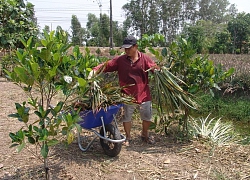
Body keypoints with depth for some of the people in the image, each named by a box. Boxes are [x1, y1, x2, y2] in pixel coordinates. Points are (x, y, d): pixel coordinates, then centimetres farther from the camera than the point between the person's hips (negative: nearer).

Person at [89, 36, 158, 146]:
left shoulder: (145, 59, -5)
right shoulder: (120, 60, -5)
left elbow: (156, 69, -4)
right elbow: (106, 65, -9)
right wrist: (94, 70, -24)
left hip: (144, 95, 0)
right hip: (127, 96, 0)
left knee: (147, 118, 15)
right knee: (126, 118, 14)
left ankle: (145, 135, 42)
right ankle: (128, 137, 38)